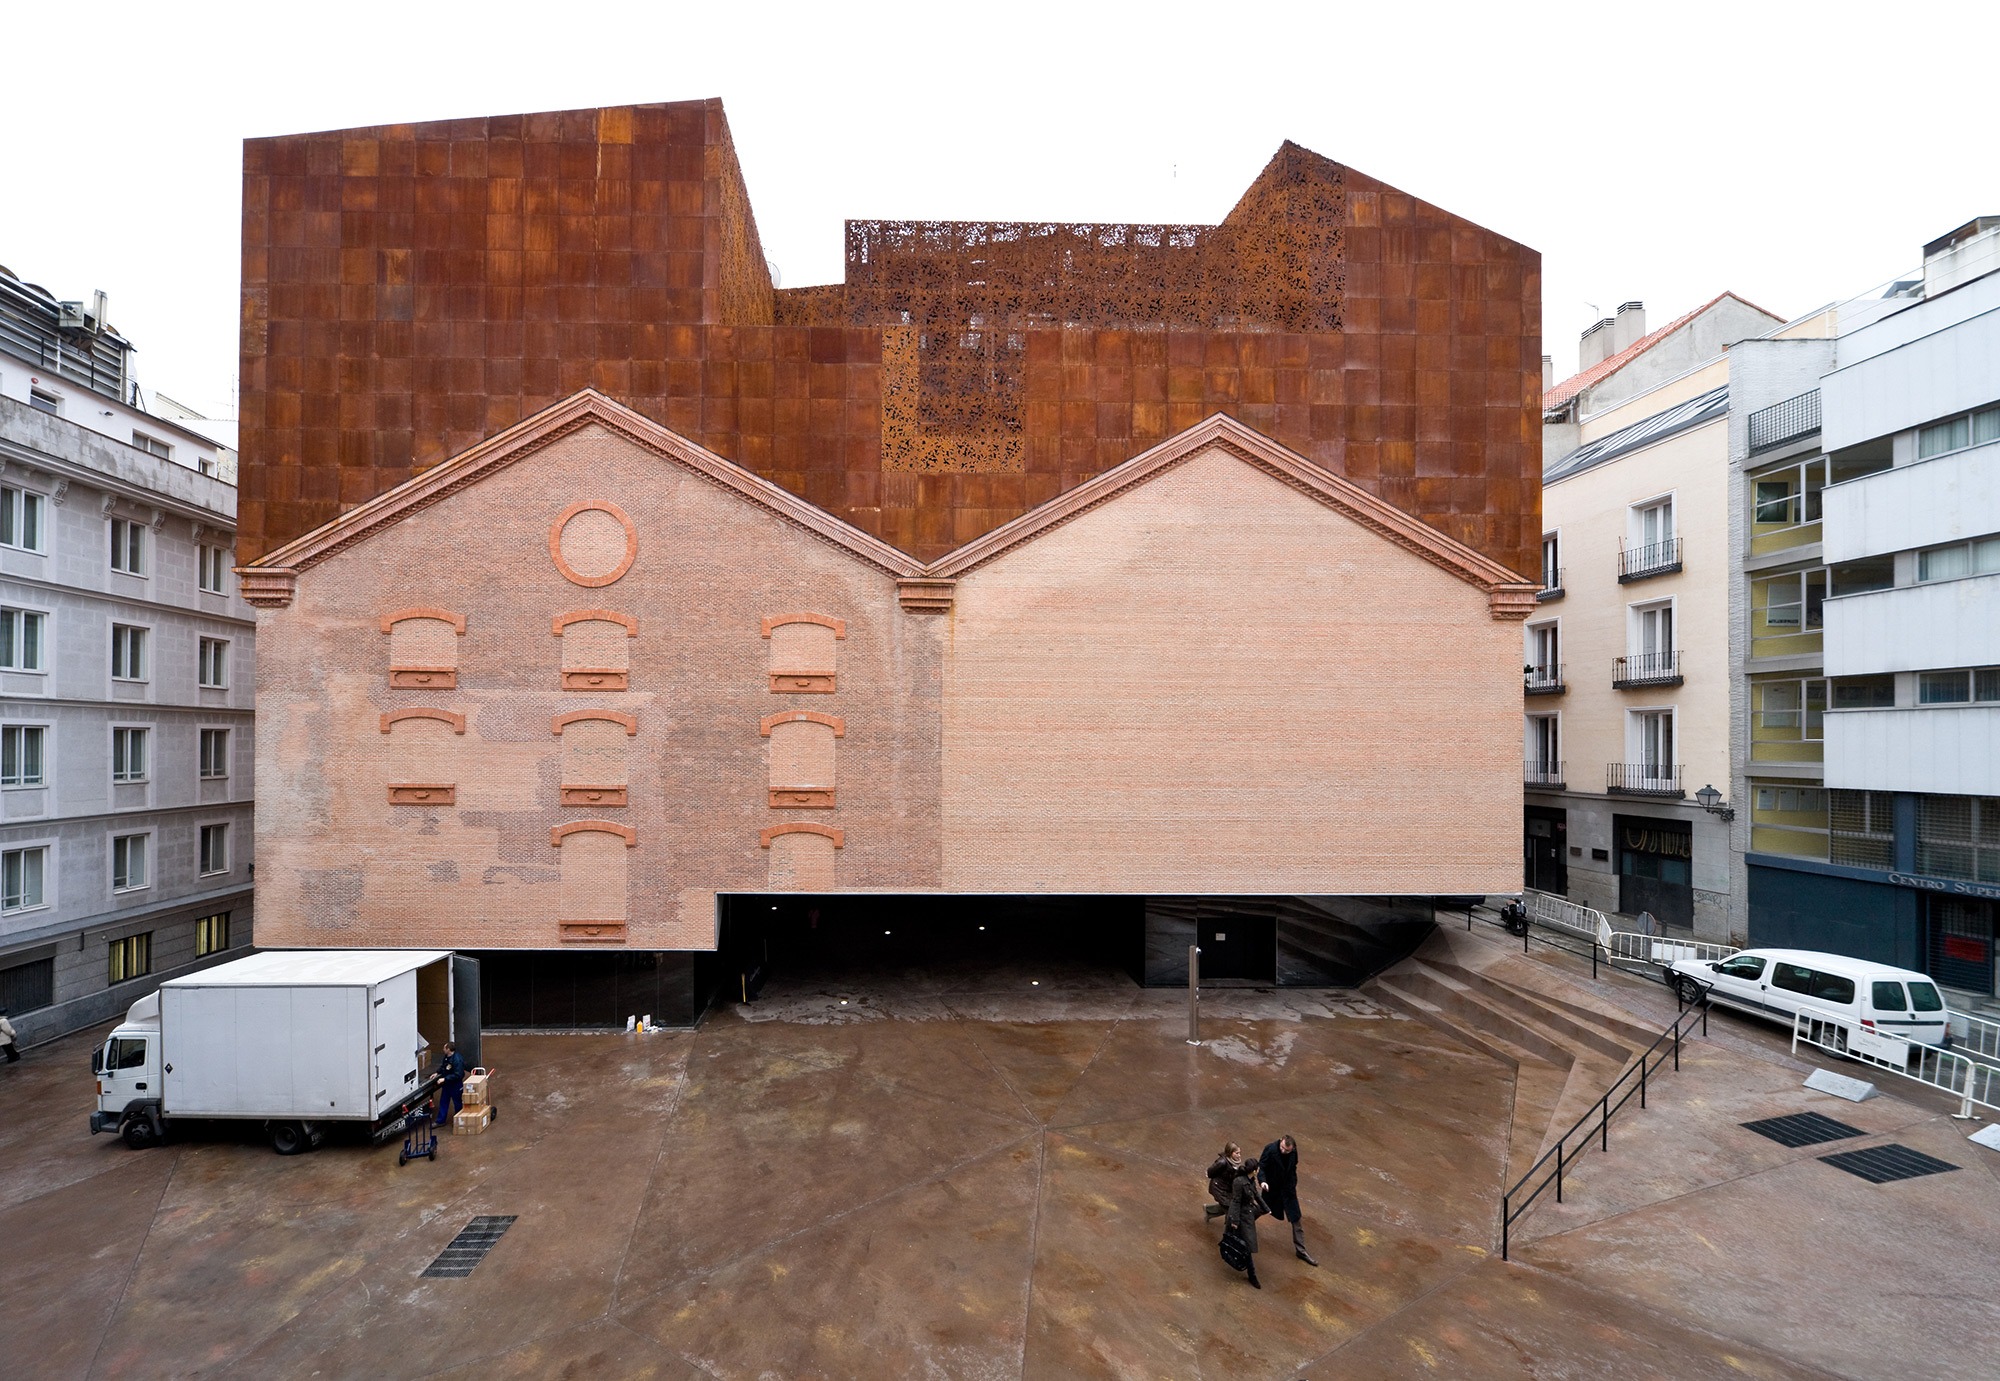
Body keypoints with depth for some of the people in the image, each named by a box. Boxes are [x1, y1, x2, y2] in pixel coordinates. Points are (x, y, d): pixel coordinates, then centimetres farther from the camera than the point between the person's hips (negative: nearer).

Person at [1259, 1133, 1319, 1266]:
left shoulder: (1294, 1152, -14)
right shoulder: (1270, 1149, -29)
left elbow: (1293, 1168, 6)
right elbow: (1261, 1166, -22)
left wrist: (1294, 1183, 13)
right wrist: (1262, 1180, -38)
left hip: (1288, 1189, 3)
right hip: (1272, 1189, -3)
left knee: (1296, 1219, 6)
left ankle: (1301, 1250, 18)